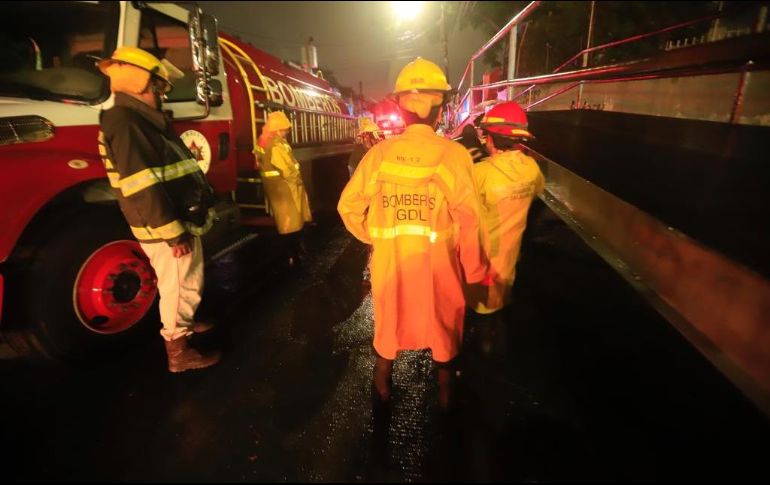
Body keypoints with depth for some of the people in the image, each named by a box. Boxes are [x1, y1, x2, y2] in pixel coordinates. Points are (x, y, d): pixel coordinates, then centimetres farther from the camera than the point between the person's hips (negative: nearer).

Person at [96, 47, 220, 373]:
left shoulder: (146, 121, 15)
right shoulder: (125, 123, -18)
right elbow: (142, 189, -26)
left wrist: (183, 226, 23)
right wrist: (173, 233, -25)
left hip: (181, 221, 10)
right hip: (166, 229, -10)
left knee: (187, 284, 24)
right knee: (179, 289, 1)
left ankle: (185, 323, 44)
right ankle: (178, 353, 15)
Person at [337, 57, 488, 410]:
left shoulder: (380, 153, -8)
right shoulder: (453, 154, -16)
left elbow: (348, 206, -4)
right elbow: (467, 221, -16)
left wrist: (374, 238, 10)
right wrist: (474, 271, -4)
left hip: (389, 262, 2)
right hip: (437, 265, -1)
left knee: (388, 324, 24)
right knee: (443, 328, 22)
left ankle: (382, 388, 44)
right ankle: (445, 394, 43)